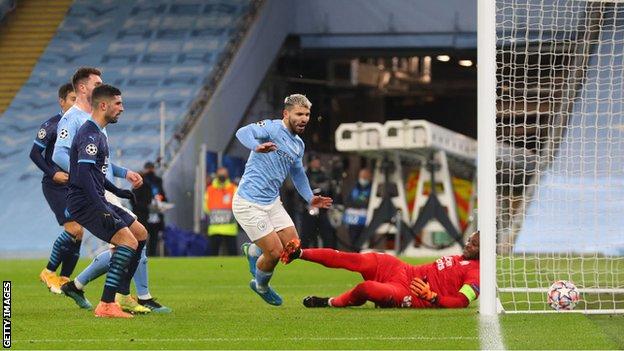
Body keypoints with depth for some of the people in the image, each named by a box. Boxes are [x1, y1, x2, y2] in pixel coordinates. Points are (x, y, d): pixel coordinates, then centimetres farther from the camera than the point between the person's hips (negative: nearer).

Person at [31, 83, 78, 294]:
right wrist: (52, 173, -18)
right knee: (74, 230, -17)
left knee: (77, 233, 1)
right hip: (55, 187, -7)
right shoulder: (52, 125, -7)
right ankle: (49, 272, -3)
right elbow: (35, 153, -8)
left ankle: (64, 279, 10)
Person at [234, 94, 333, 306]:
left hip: (272, 202, 8)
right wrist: (257, 146, -52)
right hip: (249, 204, -8)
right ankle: (261, 286, 23)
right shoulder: (272, 128, -13)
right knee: (275, 252, -9)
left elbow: (298, 174, 28)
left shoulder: (298, 145, 12)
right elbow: (243, 133, -32)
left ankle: (253, 251, 32)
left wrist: (310, 198, 17)